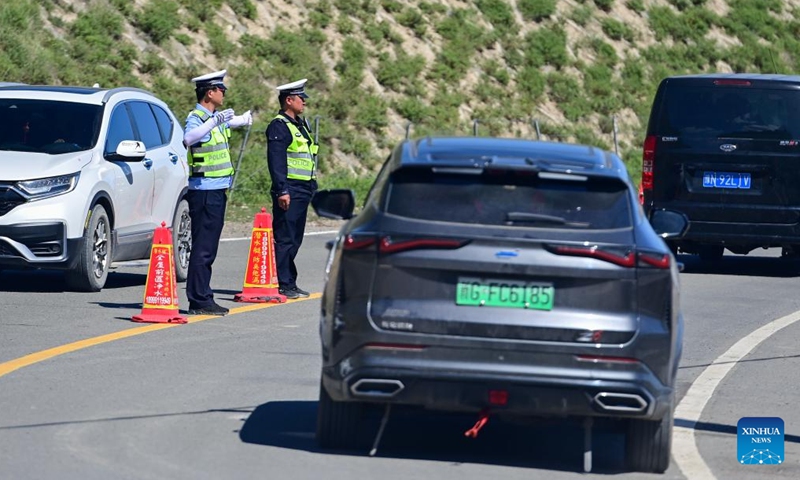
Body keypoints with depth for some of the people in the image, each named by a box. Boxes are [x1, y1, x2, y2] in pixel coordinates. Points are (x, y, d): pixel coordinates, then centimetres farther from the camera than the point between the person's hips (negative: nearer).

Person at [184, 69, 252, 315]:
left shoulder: (215, 118, 16)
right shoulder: (196, 118, -12)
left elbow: (234, 121, 41)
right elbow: (189, 138, -36)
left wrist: (247, 117, 60)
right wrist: (214, 121, -44)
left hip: (218, 191, 10)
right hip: (205, 191, -10)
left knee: (208, 249, 11)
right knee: (203, 248, -11)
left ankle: (203, 299, 15)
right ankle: (199, 301, -13)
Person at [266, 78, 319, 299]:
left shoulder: (301, 124, 19)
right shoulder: (279, 127, -11)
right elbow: (276, 162, -18)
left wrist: (312, 186, 22)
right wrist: (282, 191, -24)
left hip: (303, 191, 10)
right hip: (289, 192, -10)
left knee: (294, 239, 13)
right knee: (285, 239, -8)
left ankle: (290, 283, 18)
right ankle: (283, 284, -7)